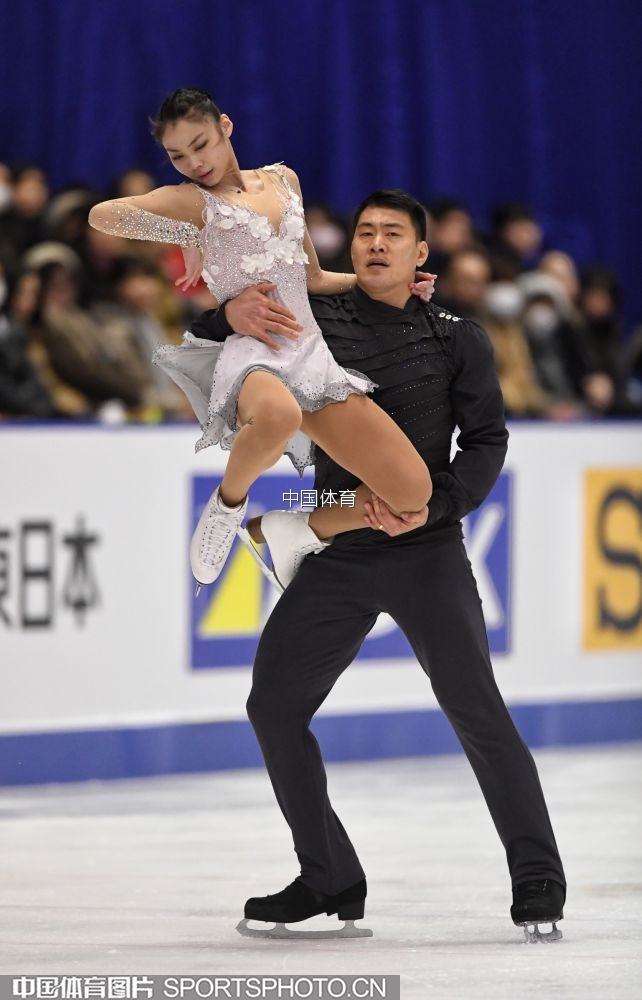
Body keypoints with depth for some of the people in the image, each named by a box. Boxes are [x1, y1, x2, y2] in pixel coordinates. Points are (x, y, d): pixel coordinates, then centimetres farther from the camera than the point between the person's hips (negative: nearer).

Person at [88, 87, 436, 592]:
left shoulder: (282, 180, 21)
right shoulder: (191, 201, 3)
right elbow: (101, 214, -15)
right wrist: (192, 238, -5)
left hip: (312, 354, 6)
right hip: (251, 354, -6)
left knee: (412, 491, -10)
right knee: (278, 415, -45)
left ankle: (309, 532, 19)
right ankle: (227, 503, -12)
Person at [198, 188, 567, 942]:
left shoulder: (456, 338, -1)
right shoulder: (316, 319, 4)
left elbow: (487, 440, 0)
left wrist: (435, 505, -18)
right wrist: (232, 321, -23)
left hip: (426, 551, -3)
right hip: (337, 555, 3)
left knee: (473, 707, -13)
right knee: (273, 704, 1)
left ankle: (537, 880, -3)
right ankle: (330, 880, 14)